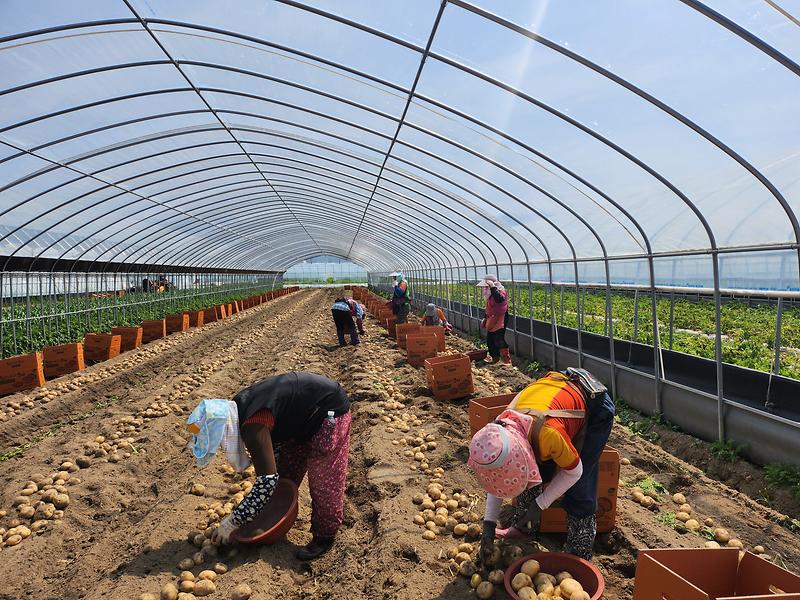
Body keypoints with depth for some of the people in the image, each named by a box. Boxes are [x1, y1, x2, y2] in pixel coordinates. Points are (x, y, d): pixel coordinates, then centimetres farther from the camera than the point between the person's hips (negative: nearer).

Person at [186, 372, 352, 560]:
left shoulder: (252, 426, -32)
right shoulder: (237, 408, -5)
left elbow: (267, 481, -32)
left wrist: (230, 523, -25)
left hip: (329, 411, -10)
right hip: (306, 415, 10)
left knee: (323, 484, -1)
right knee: (286, 473, 18)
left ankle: (325, 536, 17)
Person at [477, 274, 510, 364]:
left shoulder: (501, 291, -15)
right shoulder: (490, 294, 12)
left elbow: (499, 299, -41)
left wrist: (493, 287, -37)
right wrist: (485, 318, 25)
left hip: (499, 320, -9)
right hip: (491, 321, 9)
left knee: (499, 341, -13)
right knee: (490, 340, 16)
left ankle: (507, 360, -8)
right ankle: (494, 357, 32)